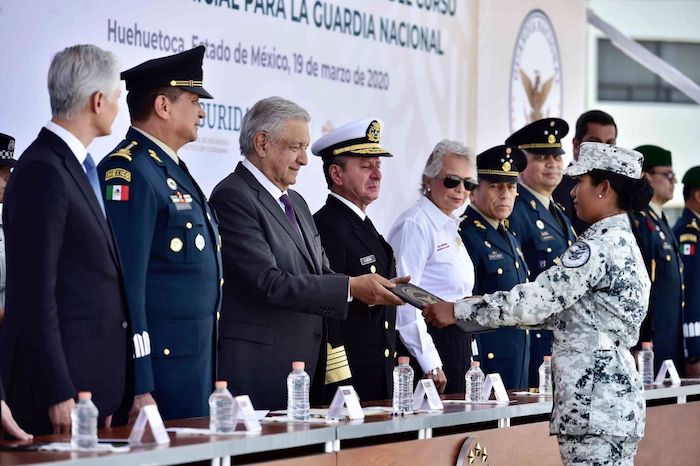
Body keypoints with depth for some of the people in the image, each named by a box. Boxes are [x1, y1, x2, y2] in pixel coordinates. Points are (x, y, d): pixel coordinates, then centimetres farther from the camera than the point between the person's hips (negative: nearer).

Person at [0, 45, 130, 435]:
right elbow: (35, 293, -18)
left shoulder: (75, 167, 15)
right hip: (64, 374, -9)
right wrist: (57, 394, -20)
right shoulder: (42, 172, -14)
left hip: (96, 377, 9)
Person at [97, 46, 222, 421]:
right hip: (159, 364, -10)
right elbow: (125, 286, -19)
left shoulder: (172, 169, 18)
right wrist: (139, 387, -22)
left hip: (196, 360, 10)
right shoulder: (128, 172, -14)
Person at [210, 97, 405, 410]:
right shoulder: (233, 197, -10)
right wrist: (351, 287, -19)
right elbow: (269, 283, -19)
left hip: (301, 361, 9)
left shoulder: (295, 202, 20)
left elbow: (321, 275, 18)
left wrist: (370, 290, -1)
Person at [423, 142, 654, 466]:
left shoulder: (601, 245, -15)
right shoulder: (622, 242, 16)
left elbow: (540, 299, -18)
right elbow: (563, 306, 21)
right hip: (613, 399, 10)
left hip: (594, 403, -10)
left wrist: (458, 311, -11)